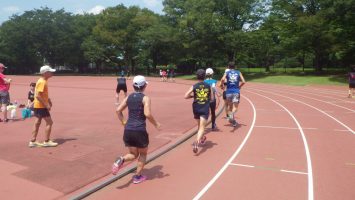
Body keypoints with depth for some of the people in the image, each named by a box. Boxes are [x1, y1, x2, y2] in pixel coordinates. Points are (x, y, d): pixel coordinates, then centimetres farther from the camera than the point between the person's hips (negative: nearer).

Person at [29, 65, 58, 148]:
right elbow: (38, 95, -25)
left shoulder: (44, 81, 11)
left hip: (38, 106, 10)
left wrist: (49, 101, 15)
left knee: (37, 123, 13)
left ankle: (33, 141, 19)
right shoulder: (42, 82, -19)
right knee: (49, 122, -4)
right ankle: (46, 141, 2)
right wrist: (46, 105, -22)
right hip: (41, 106, -10)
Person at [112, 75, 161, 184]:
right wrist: (156, 124, -5)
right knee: (143, 154, 20)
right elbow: (147, 114, -19)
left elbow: (118, 110, 7)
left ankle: (121, 160, -10)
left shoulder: (129, 97, 8)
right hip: (140, 131, -5)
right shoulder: (145, 98, -8)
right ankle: (137, 177, 23)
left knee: (133, 154, 20)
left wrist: (123, 122, 16)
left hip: (128, 130, 5)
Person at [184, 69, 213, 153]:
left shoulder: (194, 86, -3)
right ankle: (197, 142, -30)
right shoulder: (208, 86, 0)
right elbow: (212, 98, 6)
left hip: (196, 109, 2)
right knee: (202, 127, -7)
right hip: (205, 109, -2)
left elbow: (186, 96, -8)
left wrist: (193, 96, 8)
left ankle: (202, 138, 45)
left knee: (200, 125, 24)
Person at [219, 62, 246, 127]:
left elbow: (222, 79, -12)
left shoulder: (227, 73, 7)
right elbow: (243, 81, 1)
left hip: (229, 91, 1)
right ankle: (232, 114, -37)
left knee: (230, 106, 16)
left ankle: (233, 121, 23)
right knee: (235, 107, -4)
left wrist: (221, 85, 6)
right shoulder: (238, 73, 10)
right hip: (236, 91, -1)